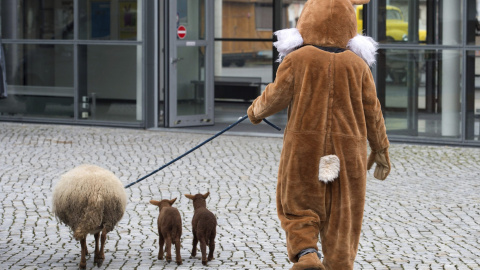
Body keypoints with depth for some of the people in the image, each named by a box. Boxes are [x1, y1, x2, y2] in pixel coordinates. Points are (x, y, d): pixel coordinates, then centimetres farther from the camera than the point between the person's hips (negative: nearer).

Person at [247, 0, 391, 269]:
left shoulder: (298, 59, -7)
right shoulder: (357, 64, 0)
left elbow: (276, 96, -4)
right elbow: (372, 111, 3)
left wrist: (256, 111, 18)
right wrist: (381, 150, 14)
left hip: (305, 149, -1)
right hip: (346, 152, 2)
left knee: (297, 206, 11)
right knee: (341, 215, 9)